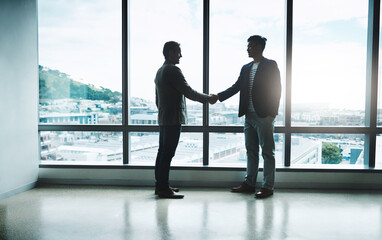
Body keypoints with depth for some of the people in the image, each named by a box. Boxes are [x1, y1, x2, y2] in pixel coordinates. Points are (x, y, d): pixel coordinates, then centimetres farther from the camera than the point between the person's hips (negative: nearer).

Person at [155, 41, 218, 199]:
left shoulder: (160, 71, 19)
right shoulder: (173, 70, -12)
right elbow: (188, 92, -16)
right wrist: (209, 98, -6)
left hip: (163, 118, 10)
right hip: (173, 119, -10)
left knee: (162, 152, 12)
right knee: (167, 153, -7)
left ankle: (160, 185, 19)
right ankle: (164, 189, -3)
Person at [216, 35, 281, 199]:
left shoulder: (270, 65, -3)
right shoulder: (246, 68, 16)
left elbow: (276, 89, -8)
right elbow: (236, 87, 11)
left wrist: (272, 114, -15)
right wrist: (218, 97, -1)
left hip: (263, 116, -7)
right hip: (249, 116, 7)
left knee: (267, 152, 1)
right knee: (251, 151, 13)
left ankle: (268, 187, 8)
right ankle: (249, 183, 22)